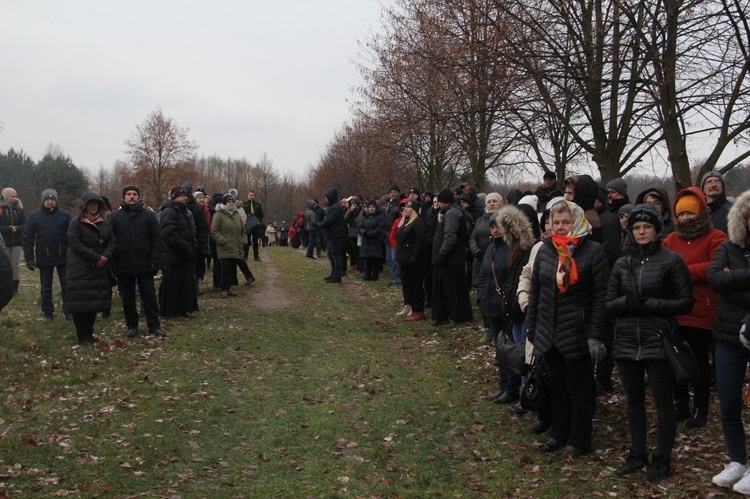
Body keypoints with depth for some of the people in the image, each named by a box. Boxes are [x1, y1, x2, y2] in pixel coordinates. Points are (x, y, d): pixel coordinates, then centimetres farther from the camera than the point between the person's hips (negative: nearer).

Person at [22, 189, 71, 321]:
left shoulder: (65, 215, -1)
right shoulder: (34, 216, -1)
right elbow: (27, 238, -1)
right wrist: (29, 258, -6)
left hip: (63, 257, 0)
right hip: (44, 258, 0)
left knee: (67, 285, 5)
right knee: (46, 287, 10)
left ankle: (69, 311, 15)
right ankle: (47, 313, 20)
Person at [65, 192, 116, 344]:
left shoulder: (105, 222, 10)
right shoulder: (76, 223, -6)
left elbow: (112, 241, 8)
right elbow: (75, 244, -14)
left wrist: (105, 256, -11)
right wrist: (96, 257, -18)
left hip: (100, 269, 5)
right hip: (80, 270, -5)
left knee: (95, 302, 8)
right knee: (81, 303, -5)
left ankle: (89, 334, 18)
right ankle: (83, 337, 1)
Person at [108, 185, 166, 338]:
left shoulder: (148, 216, 2)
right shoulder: (114, 217, 5)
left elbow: (157, 239, -1)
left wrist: (155, 261, -10)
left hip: (144, 265, -1)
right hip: (123, 266, 1)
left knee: (149, 296, 3)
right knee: (127, 299, 10)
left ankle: (154, 326, 9)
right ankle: (131, 326, 21)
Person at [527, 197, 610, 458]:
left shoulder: (593, 251, -8)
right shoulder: (545, 250, 8)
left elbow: (601, 296, -11)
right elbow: (535, 292, 13)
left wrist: (596, 335, -15)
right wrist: (532, 330, 12)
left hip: (577, 333, -5)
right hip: (548, 333, 5)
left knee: (579, 387, 6)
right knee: (557, 385, 15)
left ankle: (578, 440, 17)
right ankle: (558, 434, 28)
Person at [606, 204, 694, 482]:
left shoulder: (671, 260, -4)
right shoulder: (622, 264, 9)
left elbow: (686, 302, -5)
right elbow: (609, 304, 8)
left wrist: (652, 305, -16)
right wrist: (628, 302, -13)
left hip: (658, 342, -4)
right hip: (627, 343, 4)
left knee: (663, 402, 3)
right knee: (634, 401, 13)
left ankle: (662, 460, 16)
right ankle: (637, 455, 26)